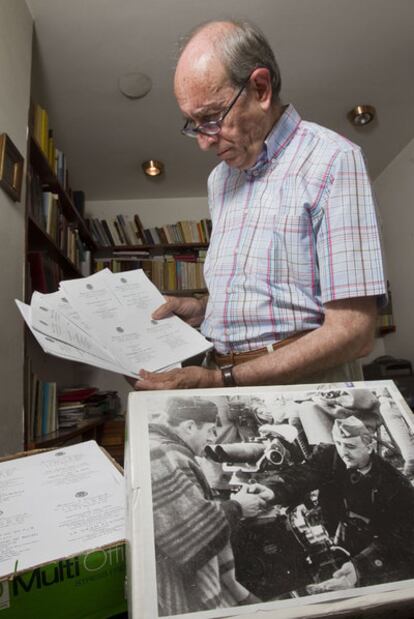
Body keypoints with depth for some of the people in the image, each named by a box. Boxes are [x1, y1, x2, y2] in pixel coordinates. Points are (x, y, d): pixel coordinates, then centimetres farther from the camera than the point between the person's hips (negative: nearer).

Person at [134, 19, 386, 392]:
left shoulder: (331, 161, -9)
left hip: (304, 381, -6)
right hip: (223, 375, 6)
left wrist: (222, 380, -18)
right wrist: (201, 309, 3)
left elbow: (353, 331, -15)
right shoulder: (220, 178, 12)